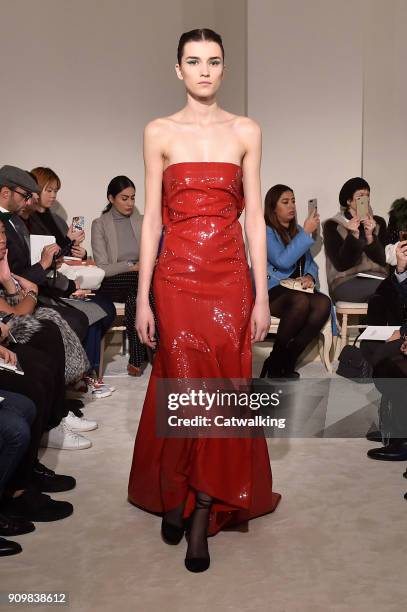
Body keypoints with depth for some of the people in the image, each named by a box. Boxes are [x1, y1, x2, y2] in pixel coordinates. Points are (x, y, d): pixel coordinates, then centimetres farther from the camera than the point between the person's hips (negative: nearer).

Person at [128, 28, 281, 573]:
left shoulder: (246, 131, 7)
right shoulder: (160, 133, 5)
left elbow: (255, 218, 4)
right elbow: (152, 218, 2)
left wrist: (262, 296, -1)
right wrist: (143, 298, -2)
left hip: (231, 276, 1)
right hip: (177, 277, -1)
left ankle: (203, 515, 16)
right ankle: (174, 496, 26)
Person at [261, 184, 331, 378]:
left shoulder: (297, 230, 21)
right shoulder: (266, 231, -1)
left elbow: (310, 263, 20)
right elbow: (282, 261, -17)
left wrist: (310, 276, -4)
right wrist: (306, 233, -16)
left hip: (296, 289, 6)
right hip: (272, 291, -6)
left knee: (324, 303, -26)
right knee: (301, 301, -37)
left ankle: (287, 361, -19)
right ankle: (276, 361, -20)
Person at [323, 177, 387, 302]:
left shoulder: (378, 222, 13)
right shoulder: (332, 225, 3)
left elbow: (383, 259, 3)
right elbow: (341, 265, -7)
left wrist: (370, 236, -12)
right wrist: (353, 235, -18)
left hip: (376, 279, 4)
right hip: (346, 283, -4)